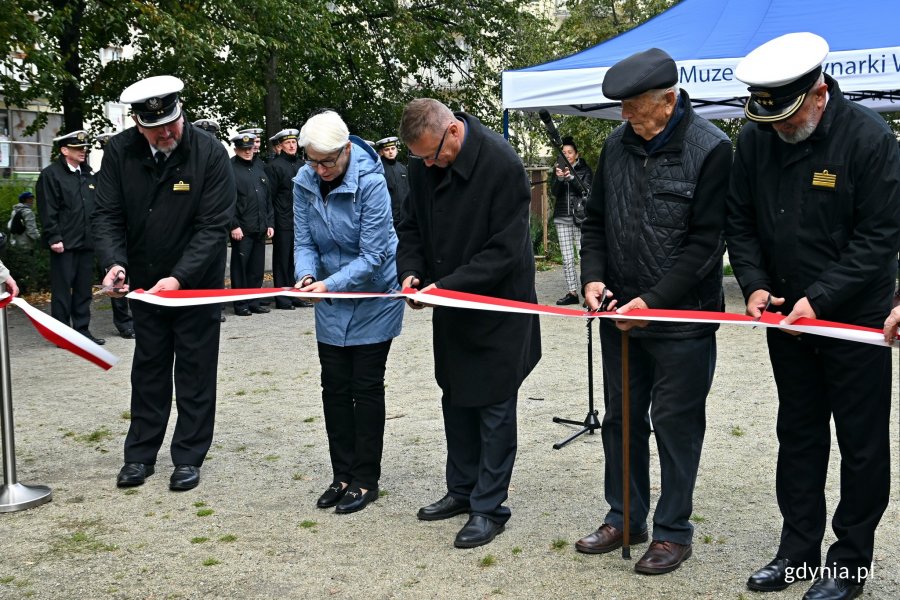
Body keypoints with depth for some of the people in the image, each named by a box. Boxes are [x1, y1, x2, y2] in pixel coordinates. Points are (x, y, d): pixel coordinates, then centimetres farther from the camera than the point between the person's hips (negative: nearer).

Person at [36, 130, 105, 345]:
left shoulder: (88, 174, 15)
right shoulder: (50, 175, -5)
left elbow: (96, 207, 18)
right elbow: (47, 211, -11)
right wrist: (54, 238, -16)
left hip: (86, 242, 6)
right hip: (64, 244, -6)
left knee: (84, 289, 10)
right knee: (62, 289, 0)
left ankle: (82, 330, 18)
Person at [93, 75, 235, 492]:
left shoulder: (210, 153, -18)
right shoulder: (120, 153, -9)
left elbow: (214, 226, -20)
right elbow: (108, 215, -7)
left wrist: (180, 277, -29)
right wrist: (115, 263, -25)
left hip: (197, 282, -3)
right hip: (144, 281, 3)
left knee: (195, 372, 5)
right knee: (147, 370, 14)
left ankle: (189, 458, 16)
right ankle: (140, 455, 24)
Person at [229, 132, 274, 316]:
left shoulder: (259, 167, 15)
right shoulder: (230, 168, -5)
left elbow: (268, 198, 17)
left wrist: (270, 223, 11)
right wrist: (234, 225, -16)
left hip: (260, 229, 6)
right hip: (242, 229, -6)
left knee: (257, 267, 10)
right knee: (240, 267, 1)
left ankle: (254, 302, 19)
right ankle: (240, 304, 8)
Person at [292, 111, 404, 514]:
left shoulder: (370, 182, -24)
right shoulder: (305, 181, -8)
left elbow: (372, 255, -23)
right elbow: (305, 241, -3)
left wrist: (330, 284, -32)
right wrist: (306, 276, -23)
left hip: (373, 299, -5)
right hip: (331, 306, 5)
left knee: (366, 389, 1)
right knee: (334, 388, 8)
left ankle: (365, 480, 12)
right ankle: (343, 475, 19)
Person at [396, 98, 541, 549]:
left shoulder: (501, 165, -23)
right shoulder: (424, 164, -3)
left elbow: (505, 251, -23)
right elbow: (411, 225, 9)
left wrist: (446, 285, -26)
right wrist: (411, 271, -10)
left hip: (497, 307, -7)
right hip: (451, 308, 7)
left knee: (494, 408, 1)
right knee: (456, 399, 16)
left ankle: (489, 507, 11)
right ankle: (463, 490, 31)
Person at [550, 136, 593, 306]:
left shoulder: (585, 170, 3)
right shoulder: (558, 169, 12)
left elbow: (588, 190, -9)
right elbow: (555, 192, 1)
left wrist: (572, 178, -23)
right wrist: (559, 178, -20)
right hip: (562, 217, 4)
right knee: (567, 259, 3)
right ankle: (572, 293, 7)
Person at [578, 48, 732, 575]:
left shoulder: (711, 150, -13)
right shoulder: (618, 144, 4)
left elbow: (705, 242, -15)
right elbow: (597, 221, 12)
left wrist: (653, 302, -18)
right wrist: (594, 277, -4)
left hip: (681, 318, -6)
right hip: (620, 313, 6)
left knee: (676, 424, 4)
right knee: (621, 418, 15)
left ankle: (674, 531, 20)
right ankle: (625, 518, 31)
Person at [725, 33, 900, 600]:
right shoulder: (756, 139, -4)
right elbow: (740, 223, 5)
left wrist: (819, 298, -22)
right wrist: (754, 284, -10)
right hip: (785, 317, 5)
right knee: (798, 436, 14)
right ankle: (798, 549, 26)